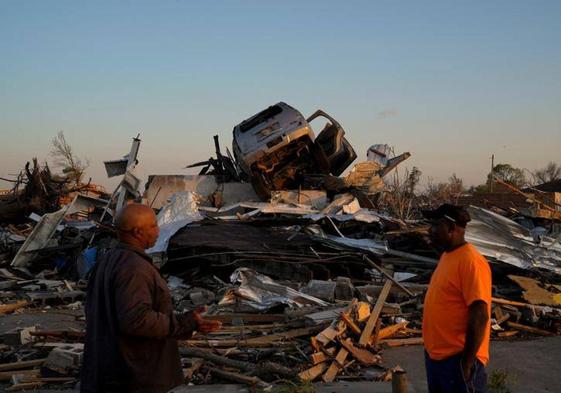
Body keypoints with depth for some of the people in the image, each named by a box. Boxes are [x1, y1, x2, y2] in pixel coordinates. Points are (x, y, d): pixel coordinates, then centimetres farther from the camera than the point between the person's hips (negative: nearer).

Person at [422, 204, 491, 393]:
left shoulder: (471, 261, -20)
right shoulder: (447, 255, 9)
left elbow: (479, 316, -22)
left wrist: (467, 362, -20)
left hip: (457, 359, -9)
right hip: (435, 355, 9)